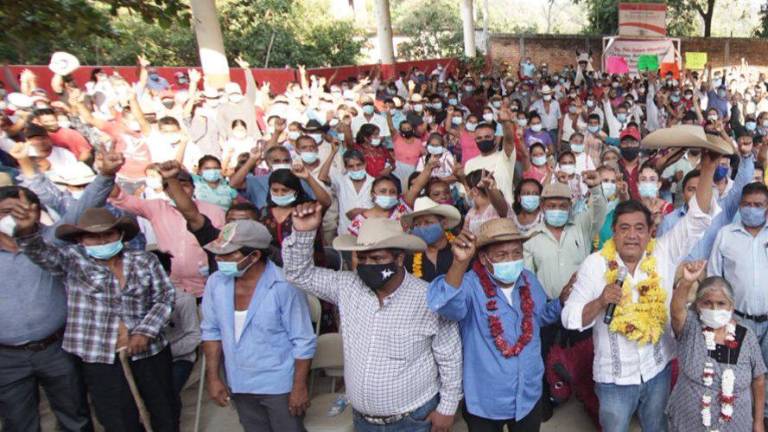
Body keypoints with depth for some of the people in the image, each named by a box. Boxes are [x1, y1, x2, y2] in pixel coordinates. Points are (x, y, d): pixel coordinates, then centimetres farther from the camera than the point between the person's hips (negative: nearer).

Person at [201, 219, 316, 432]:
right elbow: (211, 331, 4)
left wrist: (299, 387, -14)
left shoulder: (285, 287, -24)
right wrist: (213, 377, 3)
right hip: (238, 384, 5)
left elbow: (303, 342, -17)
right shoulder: (216, 282, -8)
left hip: (280, 385, -5)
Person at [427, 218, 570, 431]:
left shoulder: (529, 280, -2)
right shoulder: (471, 285, -23)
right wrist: (460, 263, -59)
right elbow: (447, 305, -45)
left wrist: (563, 300, -4)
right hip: (485, 402, -4)